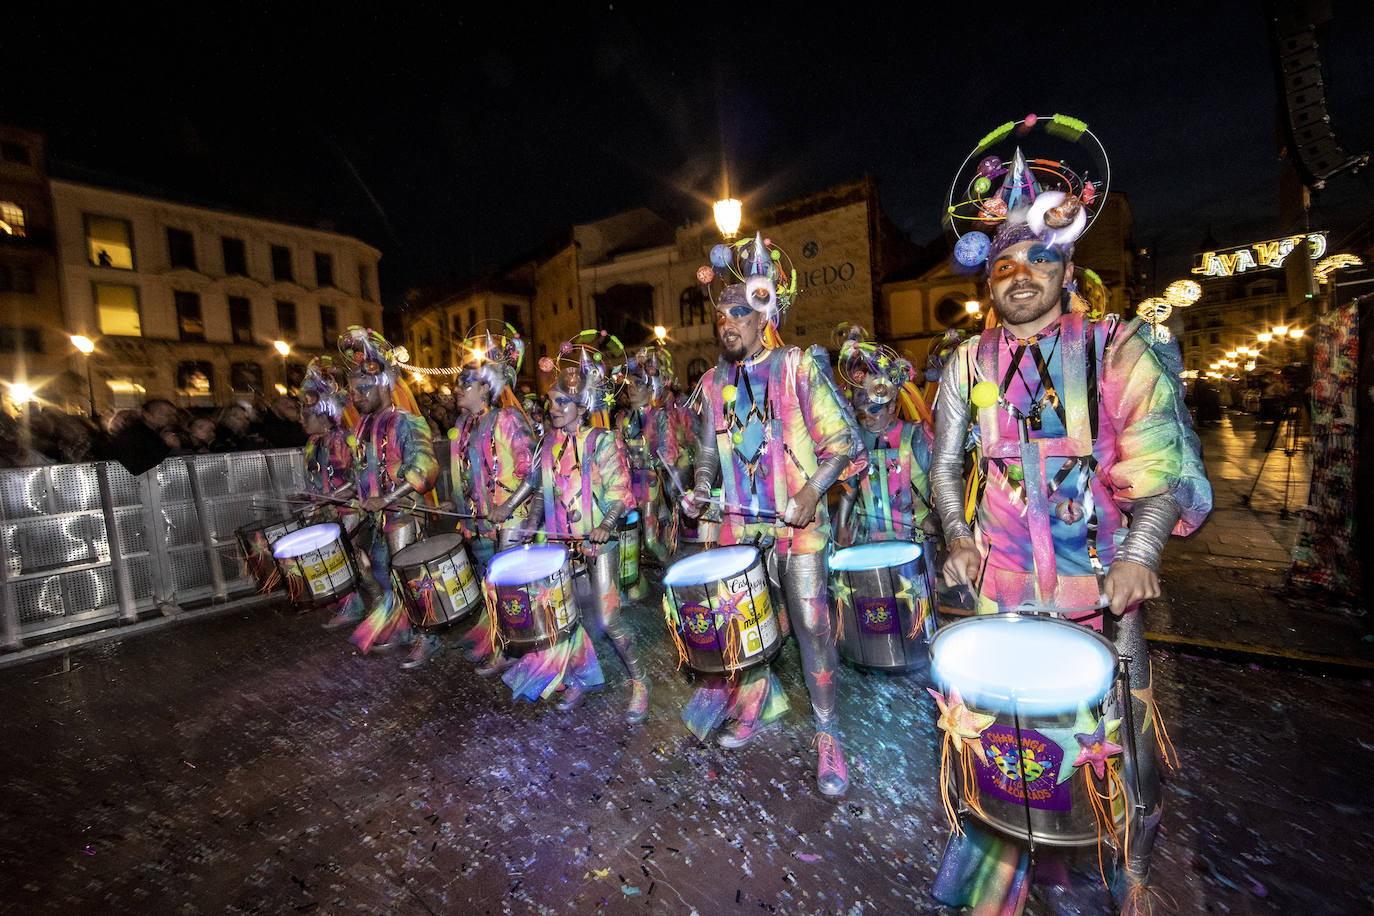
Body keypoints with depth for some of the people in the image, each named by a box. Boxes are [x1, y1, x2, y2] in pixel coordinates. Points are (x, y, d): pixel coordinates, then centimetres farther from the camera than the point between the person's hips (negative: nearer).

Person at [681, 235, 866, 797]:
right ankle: (758, 704, 37)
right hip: (739, 523, 5)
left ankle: (828, 736, 20)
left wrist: (814, 487, -20)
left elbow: (844, 439, -5)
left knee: (811, 624, -1)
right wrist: (700, 490, 0)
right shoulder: (714, 383, 8)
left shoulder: (800, 368, -5)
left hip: (798, 520, -4)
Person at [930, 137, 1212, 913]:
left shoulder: (1116, 348, -1)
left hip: (1099, 582, -1)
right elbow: (945, 464, 5)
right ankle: (985, 827, 38)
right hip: (1001, 584, 2)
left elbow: (1163, 459, -9)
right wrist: (958, 537, -10)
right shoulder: (971, 365, 5)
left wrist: (1139, 554, -24)